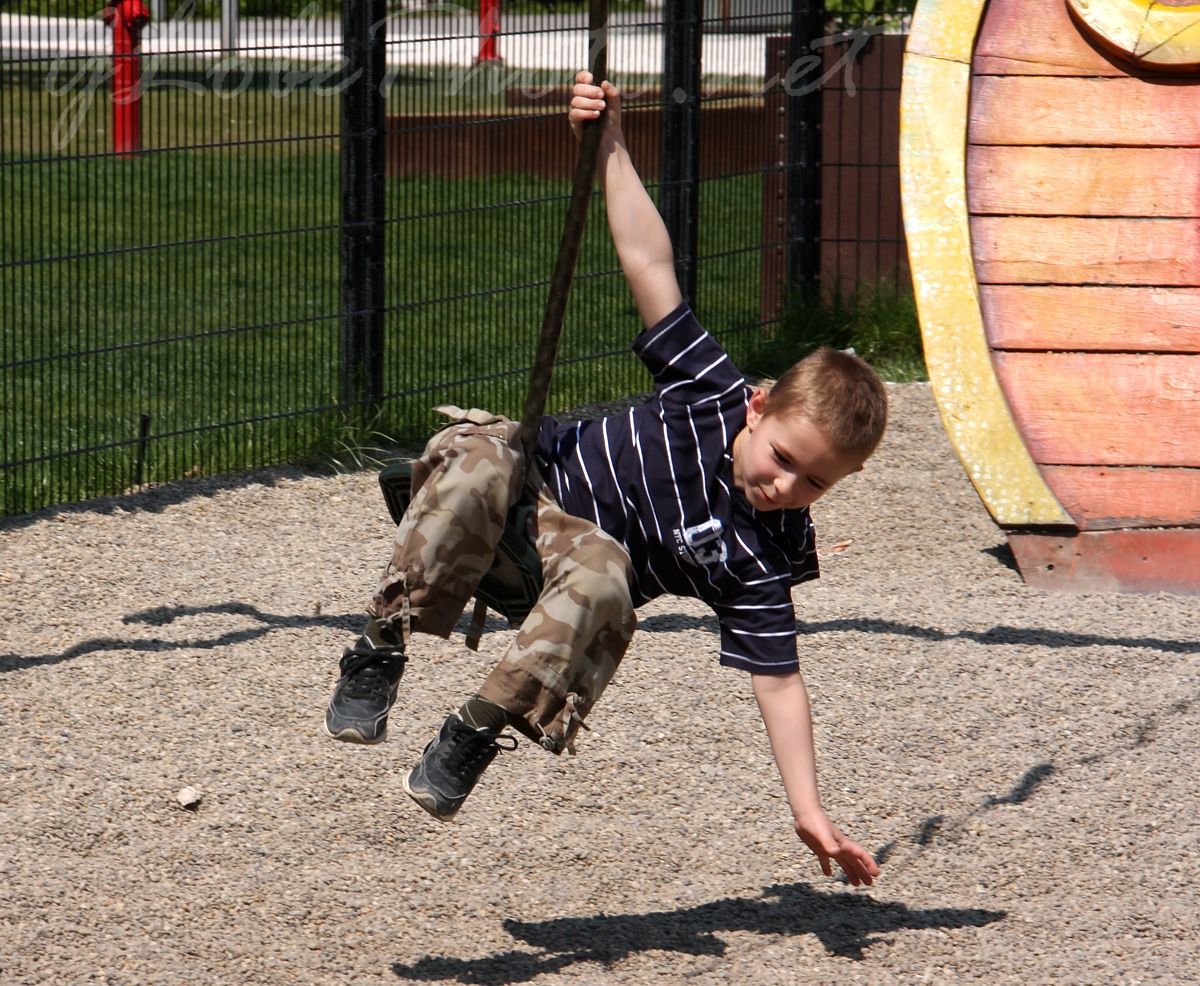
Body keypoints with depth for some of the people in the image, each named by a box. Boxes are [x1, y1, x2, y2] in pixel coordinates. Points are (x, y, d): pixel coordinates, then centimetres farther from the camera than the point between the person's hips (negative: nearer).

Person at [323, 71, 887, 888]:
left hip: (584, 549, -1)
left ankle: (479, 731, -26)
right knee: (479, 461, -36)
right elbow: (649, 262, -10)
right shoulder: (714, 391, -13)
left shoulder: (763, 558, -14)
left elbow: (779, 680, -14)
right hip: (538, 472, 1)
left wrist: (810, 813, -23)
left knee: (601, 584, -40)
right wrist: (611, 147, -15)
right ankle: (381, 651, -30)